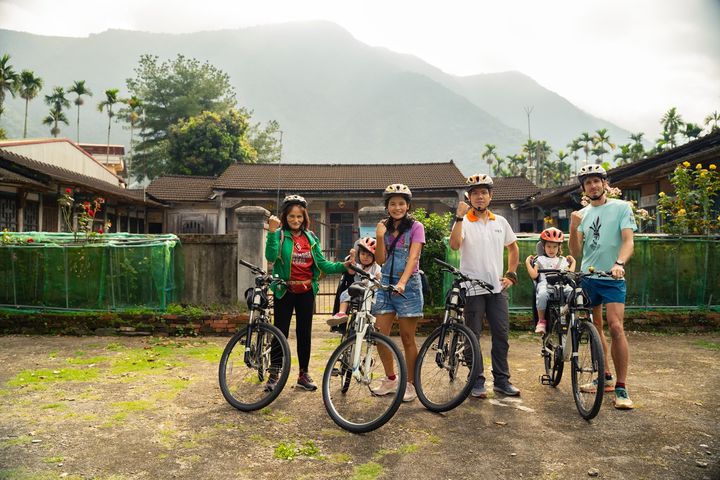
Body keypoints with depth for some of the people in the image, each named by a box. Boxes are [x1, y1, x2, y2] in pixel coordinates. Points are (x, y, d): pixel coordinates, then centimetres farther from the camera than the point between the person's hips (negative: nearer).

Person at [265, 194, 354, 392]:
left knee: (305, 333, 10)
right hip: (284, 291, -3)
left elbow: (322, 264, 5)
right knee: (281, 332, 3)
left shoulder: (311, 238, 7)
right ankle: (274, 375, 16)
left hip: (306, 292, 4)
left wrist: (343, 265, -8)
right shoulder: (279, 235, -5)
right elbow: (271, 256, -23)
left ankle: (304, 375, 23)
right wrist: (272, 232, -32)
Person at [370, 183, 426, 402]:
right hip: (385, 283, 5)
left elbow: (413, 257, -16)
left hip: (408, 285, -4)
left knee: (407, 339, 2)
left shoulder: (415, 227, -3)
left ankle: (410, 384, 16)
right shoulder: (384, 227, 10)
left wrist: (402, 282, -30)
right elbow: (380, 260, 3)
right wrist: (380, 237, -12)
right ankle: (391, 380, 21)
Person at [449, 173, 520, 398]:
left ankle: (501, 379, 20)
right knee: (473, 336, 3)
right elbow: (454, 245, -23)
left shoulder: (500, 222, 9)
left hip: (497, 288, 4)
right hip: (472, 288, -4)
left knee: (501, 334, 7)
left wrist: (511, 274, 12)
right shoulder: (463, 222, -4)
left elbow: (513, 248, 22)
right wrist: (459, 217, -28)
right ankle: (477, 381, 15)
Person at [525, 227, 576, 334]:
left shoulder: (563, 260, 27)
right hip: (545, 283, -2)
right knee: (542, 294, -40)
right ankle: (541, 321, -24)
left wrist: (573, 262, 22)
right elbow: (534, 275, 7)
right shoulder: (540, 259, 19)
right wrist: (527, 263, 9)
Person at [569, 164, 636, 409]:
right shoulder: (582, 214, 9)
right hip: (588, 277, 5)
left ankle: (621, 387, -10)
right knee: (595, 328, 11)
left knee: (615, 327, -17)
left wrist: (619, 263, -32)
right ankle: (606, 378, 25)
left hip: (612, 278, -5)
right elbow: (575, 251, 1)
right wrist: (573, 228, -17)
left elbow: (628, 241, -13)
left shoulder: (621, 207, -2)